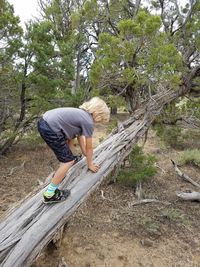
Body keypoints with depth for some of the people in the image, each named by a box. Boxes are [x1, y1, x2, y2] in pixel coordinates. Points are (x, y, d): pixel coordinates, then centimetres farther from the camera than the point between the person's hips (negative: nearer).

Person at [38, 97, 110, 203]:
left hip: (44, 121, 10)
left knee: (69, 136, 34)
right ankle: (50, 194, 5)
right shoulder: (88, 122, -5)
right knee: (68, 161, -2)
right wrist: (90, 164, 20)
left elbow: (80, 136, 31)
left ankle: (70, 158, 57)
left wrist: (86, 154, 38)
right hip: (49, 129, -10)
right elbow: (89, 147, 5)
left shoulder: (81, 114, 21)